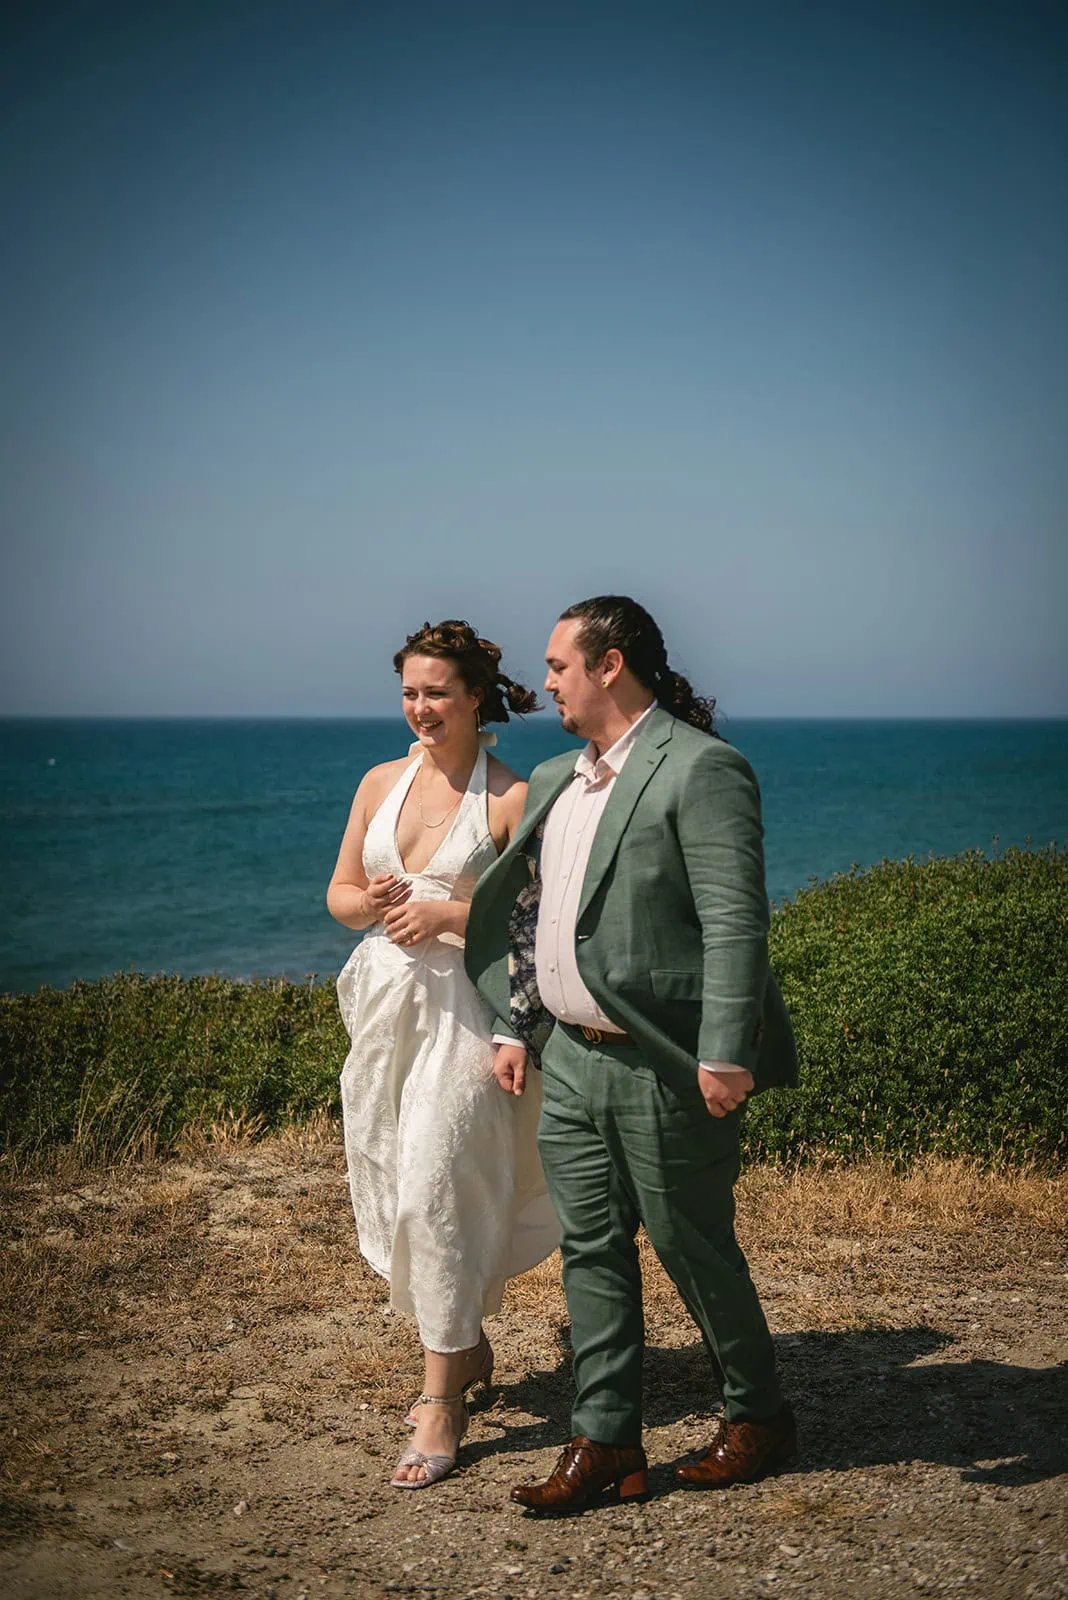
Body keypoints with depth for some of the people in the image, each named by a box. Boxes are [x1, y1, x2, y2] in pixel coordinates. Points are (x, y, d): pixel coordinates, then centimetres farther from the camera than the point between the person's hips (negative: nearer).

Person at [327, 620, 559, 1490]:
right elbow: (339, 891, 15)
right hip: (388, 1001, 6)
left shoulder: (511, 796, -8)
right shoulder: (382, 783, 9)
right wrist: (373, 903, -7)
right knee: (397, 1186, 12)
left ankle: (443, 1401, -1)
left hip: (465, 1007, -6)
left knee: (436, 1189, -10)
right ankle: (469, 1347, 33)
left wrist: (448, 913, -19)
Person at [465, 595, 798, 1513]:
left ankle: (758, 1418, 26)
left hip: (665, 1068, -8)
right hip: (573, 1059, 8)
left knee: (692, 1247, 5)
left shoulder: (701, 769, -13)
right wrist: (514, 1027, 16)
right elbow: (530, 912, 21)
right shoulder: (556, 780, 14)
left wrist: (725, 1056, -23)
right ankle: (607, 1444, 19)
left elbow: (736, 923, -19)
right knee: (591, 1250, 9)